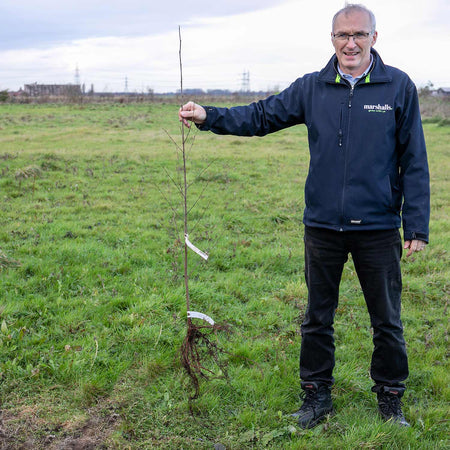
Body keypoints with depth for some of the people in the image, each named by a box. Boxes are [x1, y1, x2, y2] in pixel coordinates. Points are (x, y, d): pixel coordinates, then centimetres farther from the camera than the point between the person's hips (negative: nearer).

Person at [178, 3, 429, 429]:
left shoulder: (399, 87, -3)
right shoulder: (311, 88, 3)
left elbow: (414, 162, -1)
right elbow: (261, 116, 6)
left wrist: (417, 223, -4)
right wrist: (209, 116, -7)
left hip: (378, 227, -2)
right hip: (322, 225, 2)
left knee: (387, 321, 11)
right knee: (317, 318, 13)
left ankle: (390, 399, 30)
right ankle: (316, 394, 30)